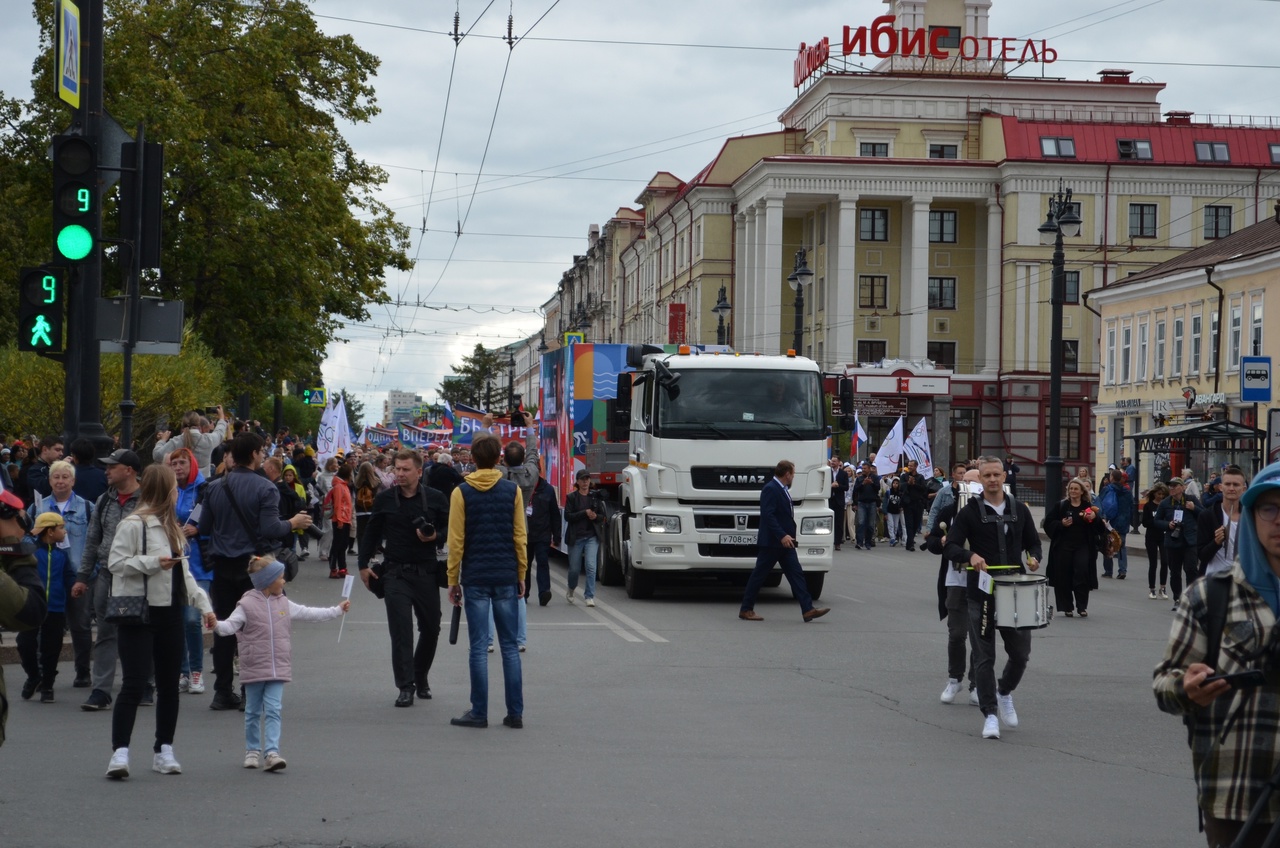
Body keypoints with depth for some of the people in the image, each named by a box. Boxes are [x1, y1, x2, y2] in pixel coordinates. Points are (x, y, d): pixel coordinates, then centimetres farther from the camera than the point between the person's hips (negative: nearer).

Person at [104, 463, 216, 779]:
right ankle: (120, 752, -11)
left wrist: (203, 604, 15)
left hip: (170, 613, 8)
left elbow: (184, 573, 21)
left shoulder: (171, 526, 17)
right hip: (139, 614, -8)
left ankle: (164, 751, 17)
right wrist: (153, 562, -20)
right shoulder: (133, 525, -10)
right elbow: (115, 562, -15)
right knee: (134, 684, -12)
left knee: (169, 684, 9)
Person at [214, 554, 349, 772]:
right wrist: (216, 625, -39)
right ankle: (252, 751, 22)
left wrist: (338, 610, 20)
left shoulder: (284, 604, 9)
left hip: (278, 668, 3)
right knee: (253, 711, 9)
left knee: (273, 710, -6)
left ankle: (271, 752, -12)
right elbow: (231, 624, -17)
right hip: (254, 668, -3)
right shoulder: (247, 604, -8)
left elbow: (309, 613, 17)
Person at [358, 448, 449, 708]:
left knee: (431, 628, 10)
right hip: (395, 572, -1)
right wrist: (364, 565, 8)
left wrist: (435, 536, -14)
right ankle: (406, 686, -5)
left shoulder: (435, 498, -1)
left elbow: (450, 529, 6)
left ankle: (421, 678, 31)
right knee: (400, 630, -7)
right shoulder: (384, 499, 2)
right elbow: (371, 533, 11)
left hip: (426, 572, 1)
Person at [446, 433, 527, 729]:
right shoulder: (512, 490, 1)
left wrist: (453, 580, 3)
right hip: (507, 577, 2)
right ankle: (515, 712, 7)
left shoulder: (462, 492, -4)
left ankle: (479, 713, 3)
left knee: (479, 647, 1)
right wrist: (521, 576, 11)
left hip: (475, 579, -2)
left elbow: (456, 540, -4)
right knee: (510, 647, 7)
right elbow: (520, 537, 2)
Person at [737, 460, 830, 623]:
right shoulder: (770, 489, -15)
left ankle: (808, 609, -3)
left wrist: (788, 536, 15)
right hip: (771, 542, -10)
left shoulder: (782, 490, 15)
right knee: (759, 575, 0)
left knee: (796, 574, 2)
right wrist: (782, 536, -28)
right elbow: (768, 515, -23)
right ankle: (746, 609, 8)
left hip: (784, 542, 10)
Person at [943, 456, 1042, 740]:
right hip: (982, 594, -3)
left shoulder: (1019, 510, 9)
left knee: (1021, 653, 6)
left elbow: (1033, 543, 19)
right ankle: (990, 715, 5)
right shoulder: (969, 512, -1)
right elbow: (950, 548, -5)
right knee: (984, 657, -1)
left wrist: (1033, 557, -4)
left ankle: (1005, 692, 34)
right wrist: (970, 556, -24)